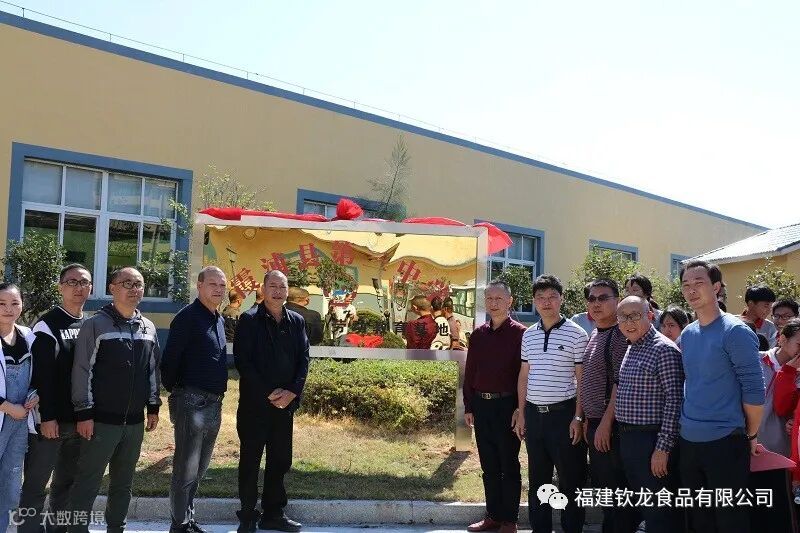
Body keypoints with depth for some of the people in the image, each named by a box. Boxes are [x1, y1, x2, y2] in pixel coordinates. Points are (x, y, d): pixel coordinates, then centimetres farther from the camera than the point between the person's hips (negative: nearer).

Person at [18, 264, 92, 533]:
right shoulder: (48, 325, -7)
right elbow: (42, 376, -13)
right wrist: (47, 417, -18)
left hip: (79, 419, 6)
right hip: (51, 419, -6)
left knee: (67, 483, 12)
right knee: (36, 486, 0)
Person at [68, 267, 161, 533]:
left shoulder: (148, 327, 9)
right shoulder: (96, 324, -8)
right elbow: (82, 371, -10)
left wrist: (153, 407, 14)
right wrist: (84, 413, -12)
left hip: (135, 421, 5)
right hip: (101, 420, -5)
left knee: (123, 482, 15)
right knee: (87, 482, 1)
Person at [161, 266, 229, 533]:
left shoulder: (219, 320, 15)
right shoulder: (187, 317, -11)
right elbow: (170, 359, -13)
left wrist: (219, 395, 15)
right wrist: (174, 391, -6)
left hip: (214, 403, 8)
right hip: (192, 401, -8)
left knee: (199, 468, 15)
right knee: (186, 469, -2)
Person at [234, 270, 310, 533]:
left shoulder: (297, 321, 9)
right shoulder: (249, 320, -4)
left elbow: (304, 359, 5)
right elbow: (242, 361, -10)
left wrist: (292, 392, -9)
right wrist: (268, 393, -15)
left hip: (286, 403, 4)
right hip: (254, 403, -4)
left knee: (280, 460, 11)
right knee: (250, 461, 4)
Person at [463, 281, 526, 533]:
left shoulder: (519, 333, -7)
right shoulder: (478, 334, 9)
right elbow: (469, 372, 11)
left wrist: (520, 408, -14)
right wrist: (468, 407, 8)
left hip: (507, 405, -5)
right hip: (481, 405, 5)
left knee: (509, 465, 5)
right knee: (489, 465, 13)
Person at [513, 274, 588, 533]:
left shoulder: (576, 334, -6)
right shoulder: (528, 335, 9)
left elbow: (583, 379, -5)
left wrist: (578, 417, -10)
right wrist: (521, 413, 10)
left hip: (563, 414, -5)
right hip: (534, 414, 5)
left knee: (571, 479, 4)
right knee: (537, 479, 14)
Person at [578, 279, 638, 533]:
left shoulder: (620, 334, -13)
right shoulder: (594, 335, 13)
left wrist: (605, 423, -19)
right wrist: (588, 420, 13)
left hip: (609, 426, -9)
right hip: (595, 424, 9)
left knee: (616, 491, 0)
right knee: (601, 487, 17)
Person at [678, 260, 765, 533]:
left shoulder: (735, 331, -12)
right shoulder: (687, 335, 9)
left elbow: (754, 390, -13)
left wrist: (751, 436, -6)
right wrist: (688, 424, 14)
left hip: (725, 443, -6)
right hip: (689, 442, 7)